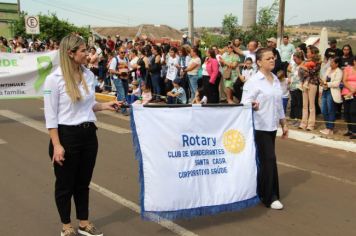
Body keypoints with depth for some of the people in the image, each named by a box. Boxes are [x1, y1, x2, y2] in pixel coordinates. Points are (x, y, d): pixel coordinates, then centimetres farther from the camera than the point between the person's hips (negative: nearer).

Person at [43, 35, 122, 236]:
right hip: (66, 135, -5)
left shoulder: (89, 75, 4)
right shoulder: (54, 79, -13)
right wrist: (57, 145, -16)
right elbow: (51, 116, -12)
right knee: (65, 184, 9)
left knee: (84, 182, 17)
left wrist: (104, 106, -2)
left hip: (89, 134, 6)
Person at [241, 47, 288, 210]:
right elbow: (245, 102, -17)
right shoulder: (253, 81, -10)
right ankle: (270, 197, 4)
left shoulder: (276, 80, 12)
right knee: (269, 160, -7)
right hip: (259, 127, -7)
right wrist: (252, 105, -39)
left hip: (272, 126, 7)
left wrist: (284, 124, 19)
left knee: (265, 160, 13)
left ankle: (260, 192, 26)